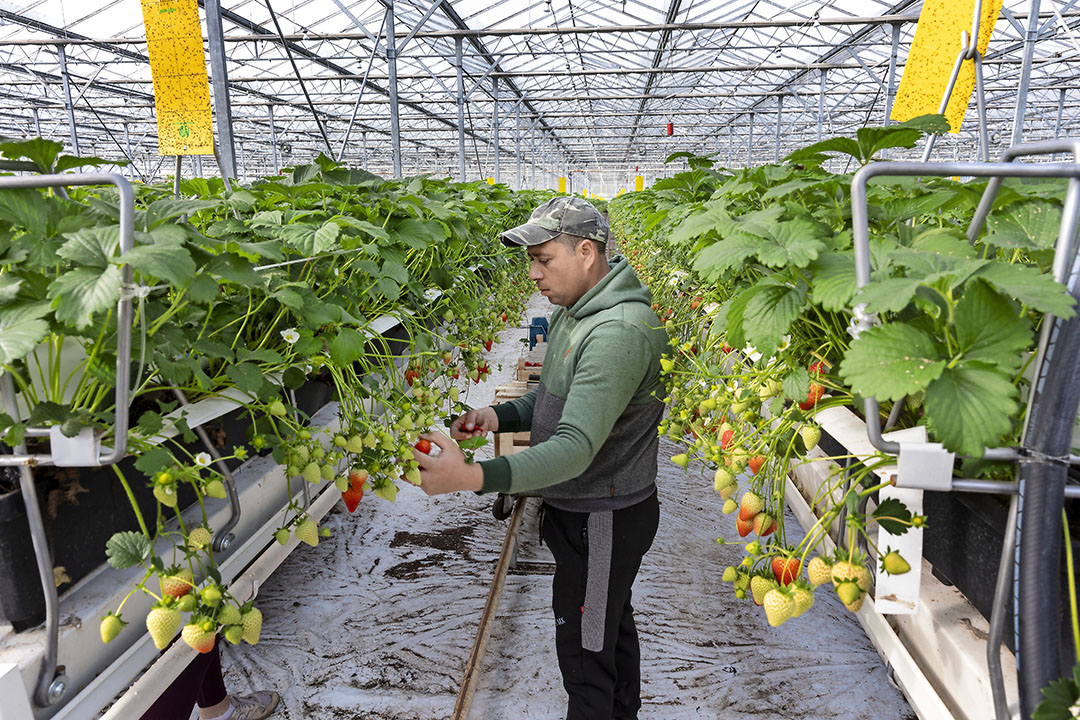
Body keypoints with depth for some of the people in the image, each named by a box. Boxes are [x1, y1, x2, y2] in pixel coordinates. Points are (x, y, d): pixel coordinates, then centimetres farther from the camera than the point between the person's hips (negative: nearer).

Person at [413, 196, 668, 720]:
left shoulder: (619, 332, -30)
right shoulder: (574, 312, 5)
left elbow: (576, 447, -36)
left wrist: (472, 477, -45)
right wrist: (500, 415, -4)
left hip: (603, 520, -10)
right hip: (582, 509, 10)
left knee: (585, 651, 8)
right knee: (612, 624, 28)